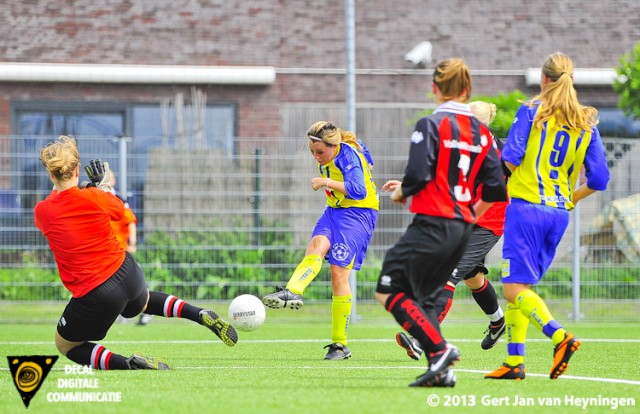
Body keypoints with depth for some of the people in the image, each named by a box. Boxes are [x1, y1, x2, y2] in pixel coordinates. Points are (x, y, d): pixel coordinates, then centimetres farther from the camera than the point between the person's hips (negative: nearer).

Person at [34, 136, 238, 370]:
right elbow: (120, 210, 15)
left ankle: (128, 364, -6)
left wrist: (57, 186, 27)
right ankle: (201, 316, 21)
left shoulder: (42, 212, -14)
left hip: (95, 296, -4)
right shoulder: (96, 198, -10)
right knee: (143, 301, 41)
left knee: (65, 345, 18)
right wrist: (102, 185, 31)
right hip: (127, 272, 4)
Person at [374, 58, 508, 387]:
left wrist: (401, 192, 3)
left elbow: (418, 175, -19)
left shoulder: (431, 125, -9)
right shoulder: (482, 132, 10)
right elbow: (495, 189, 8)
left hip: (432, 223, -7)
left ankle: (439, 350, -15)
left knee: (388, 291, -2)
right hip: (463, 227, 7)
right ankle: (441, 371, 2)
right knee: (422, 296, 15)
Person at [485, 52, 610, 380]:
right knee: (521, 288, 14)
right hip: (559, 213, 5)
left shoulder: (532, 110, -4)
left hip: (526, 206, -5)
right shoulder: (587, 123, 9)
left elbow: (509, 159, -11)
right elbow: (599, 179, 7)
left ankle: (559, 336, -29)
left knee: (515, 287, -8)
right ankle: (514, 361, 10)